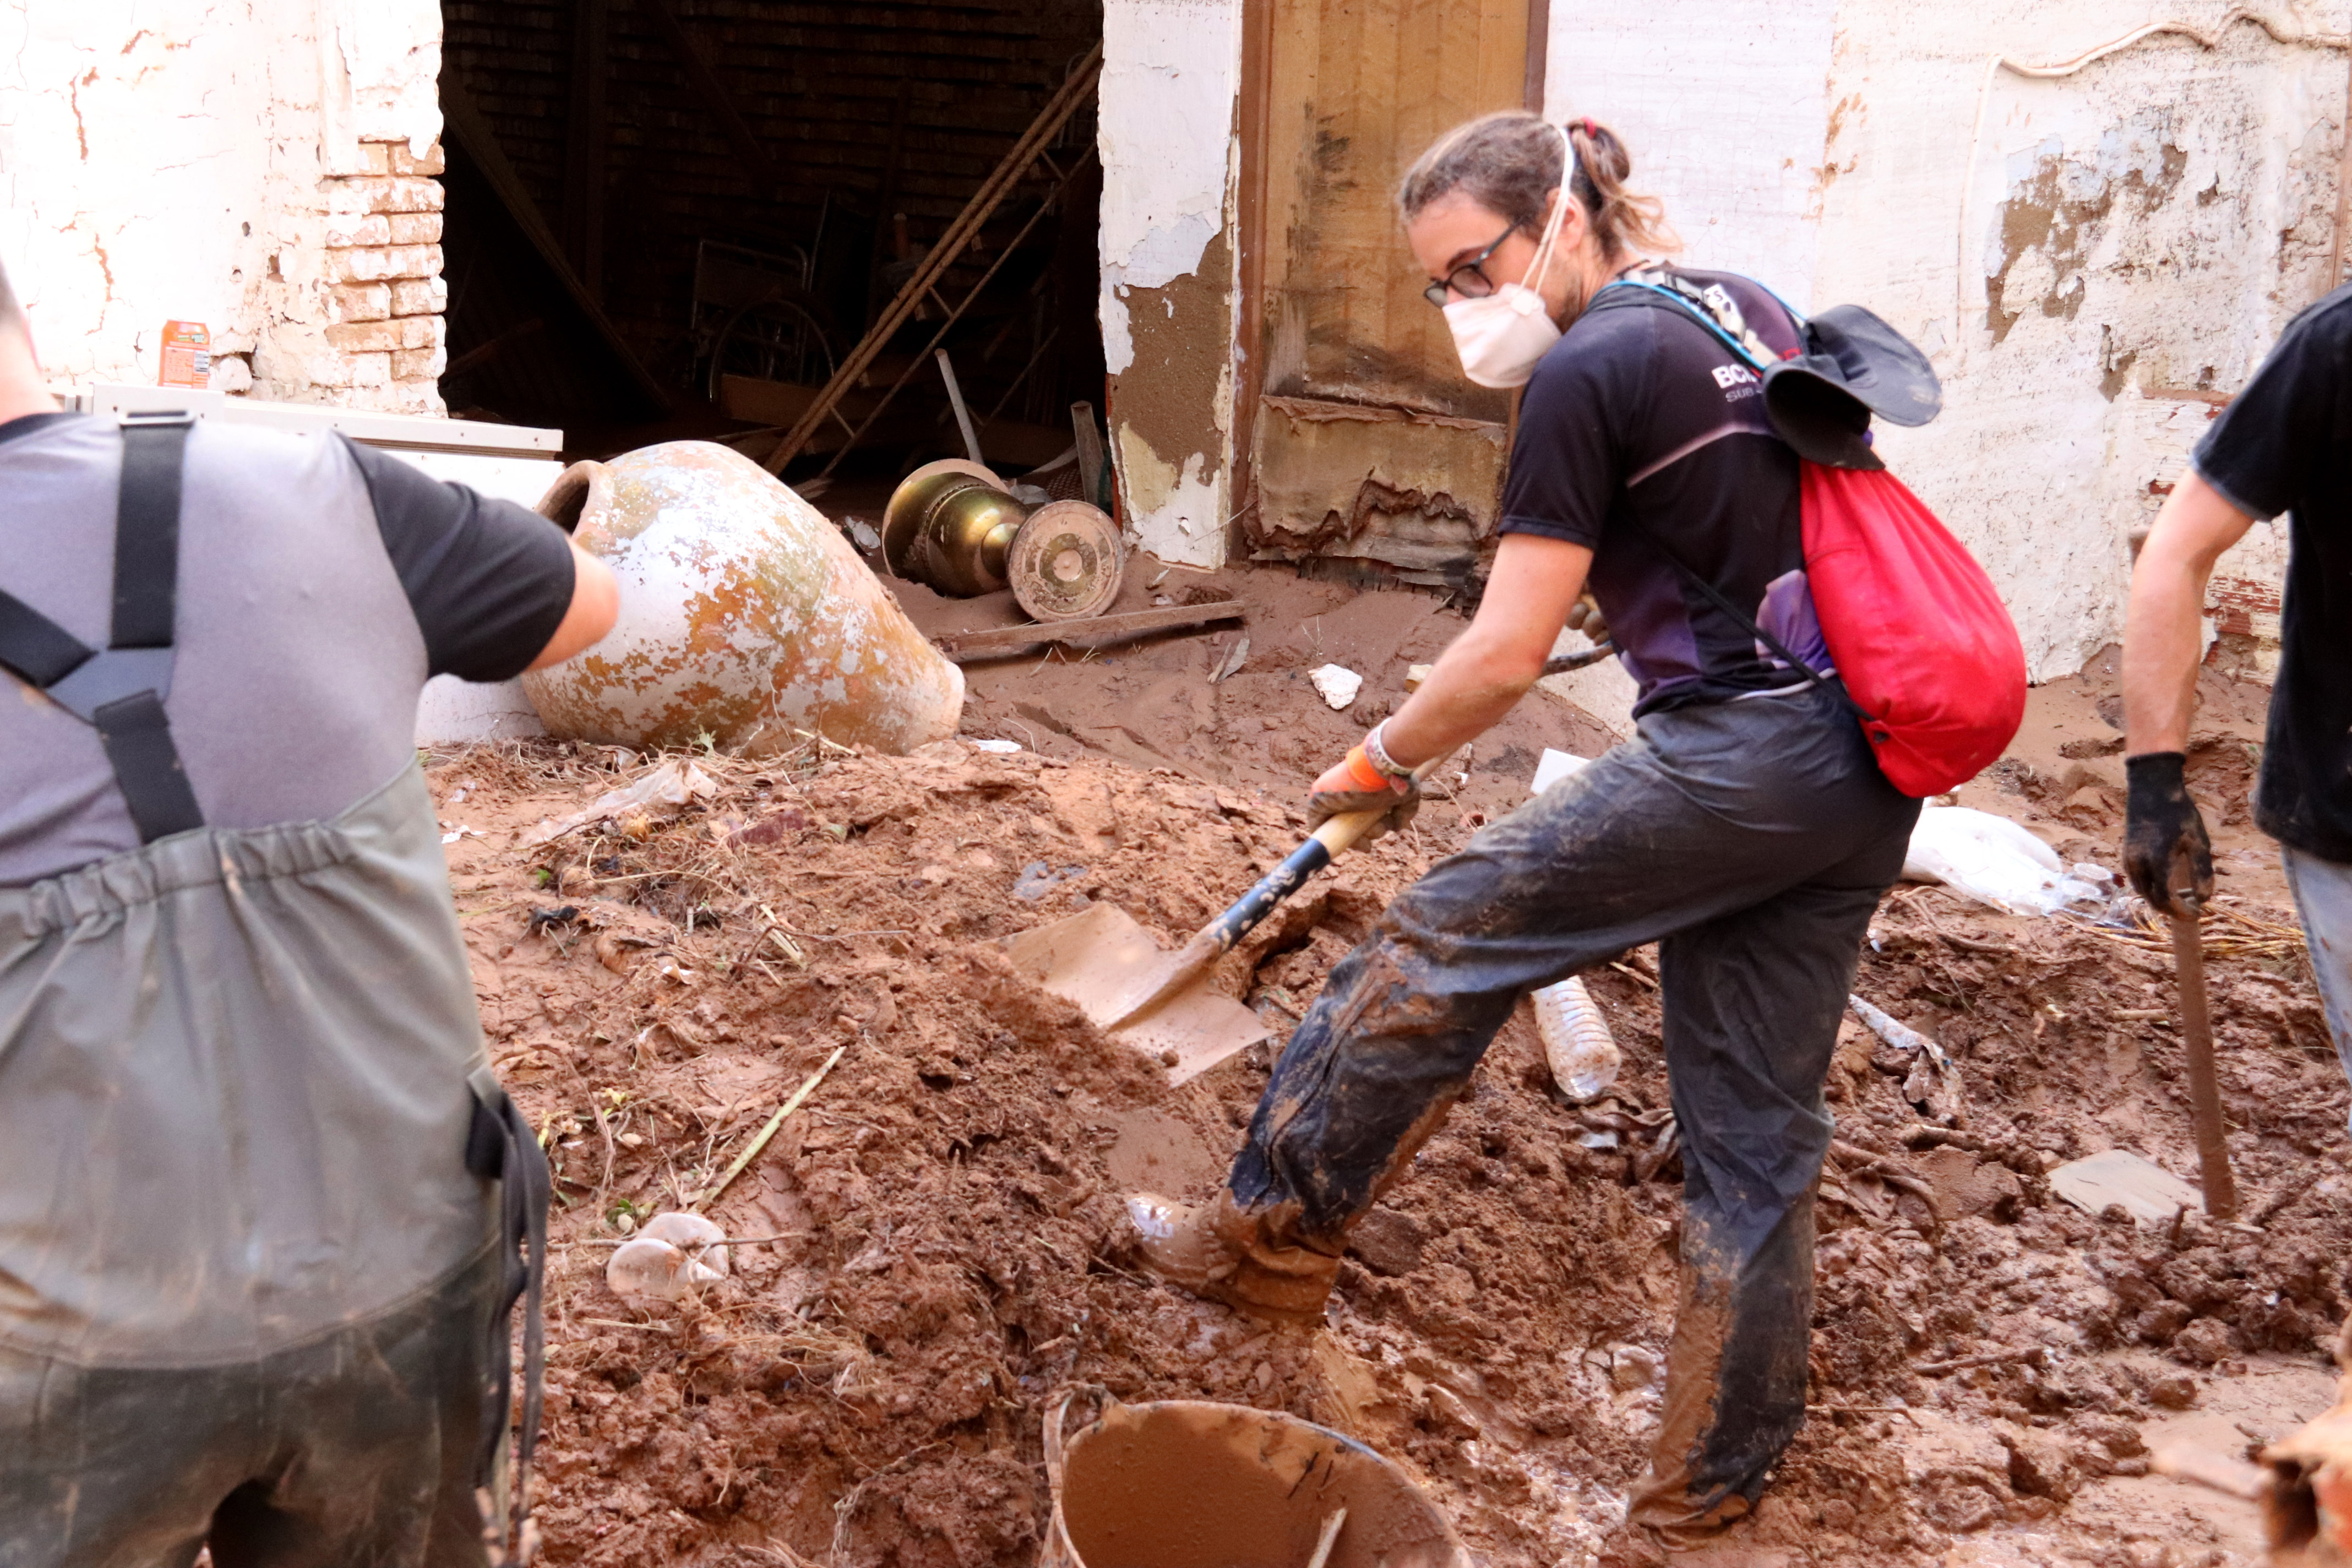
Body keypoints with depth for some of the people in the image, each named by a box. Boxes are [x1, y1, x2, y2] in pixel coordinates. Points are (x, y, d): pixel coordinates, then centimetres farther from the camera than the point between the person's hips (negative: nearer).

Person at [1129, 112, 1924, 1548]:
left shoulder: (1586, 376, -10)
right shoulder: (1748, 310, 16)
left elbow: (1505, 655, -11)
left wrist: (1381, 762, 4)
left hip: (1739, 759, -9)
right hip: (1868, 780, 9)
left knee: (1446, 942, 4)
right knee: (1755, 1130, 12)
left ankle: (1273, 1239, 17)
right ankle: (1710, 1495, 22)